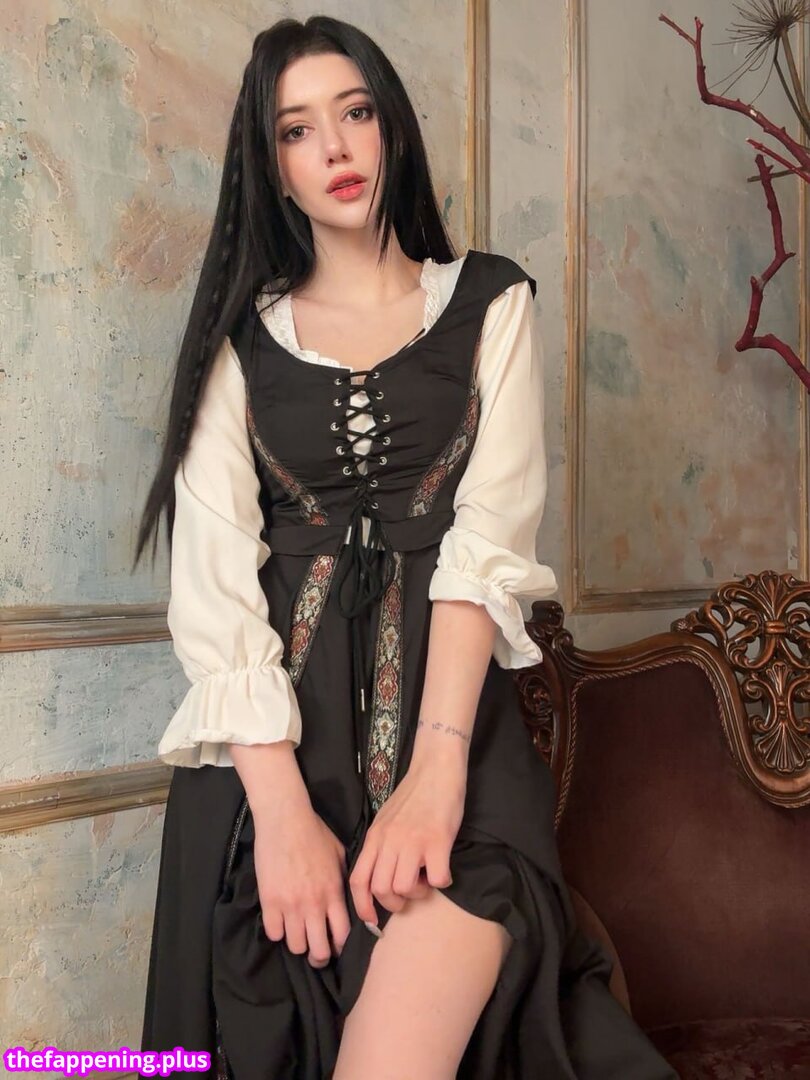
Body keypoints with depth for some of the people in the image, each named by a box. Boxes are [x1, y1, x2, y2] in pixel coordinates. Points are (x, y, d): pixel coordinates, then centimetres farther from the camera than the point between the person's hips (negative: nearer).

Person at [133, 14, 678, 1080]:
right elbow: (213, 576, -1)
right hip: (277, 726, 2)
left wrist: (436, 766, -18)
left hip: (444, 701, -1)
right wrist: (281, 805, -15)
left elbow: (491, 541, -3)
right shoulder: (241, 336, 10)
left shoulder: (489, 303, 9)